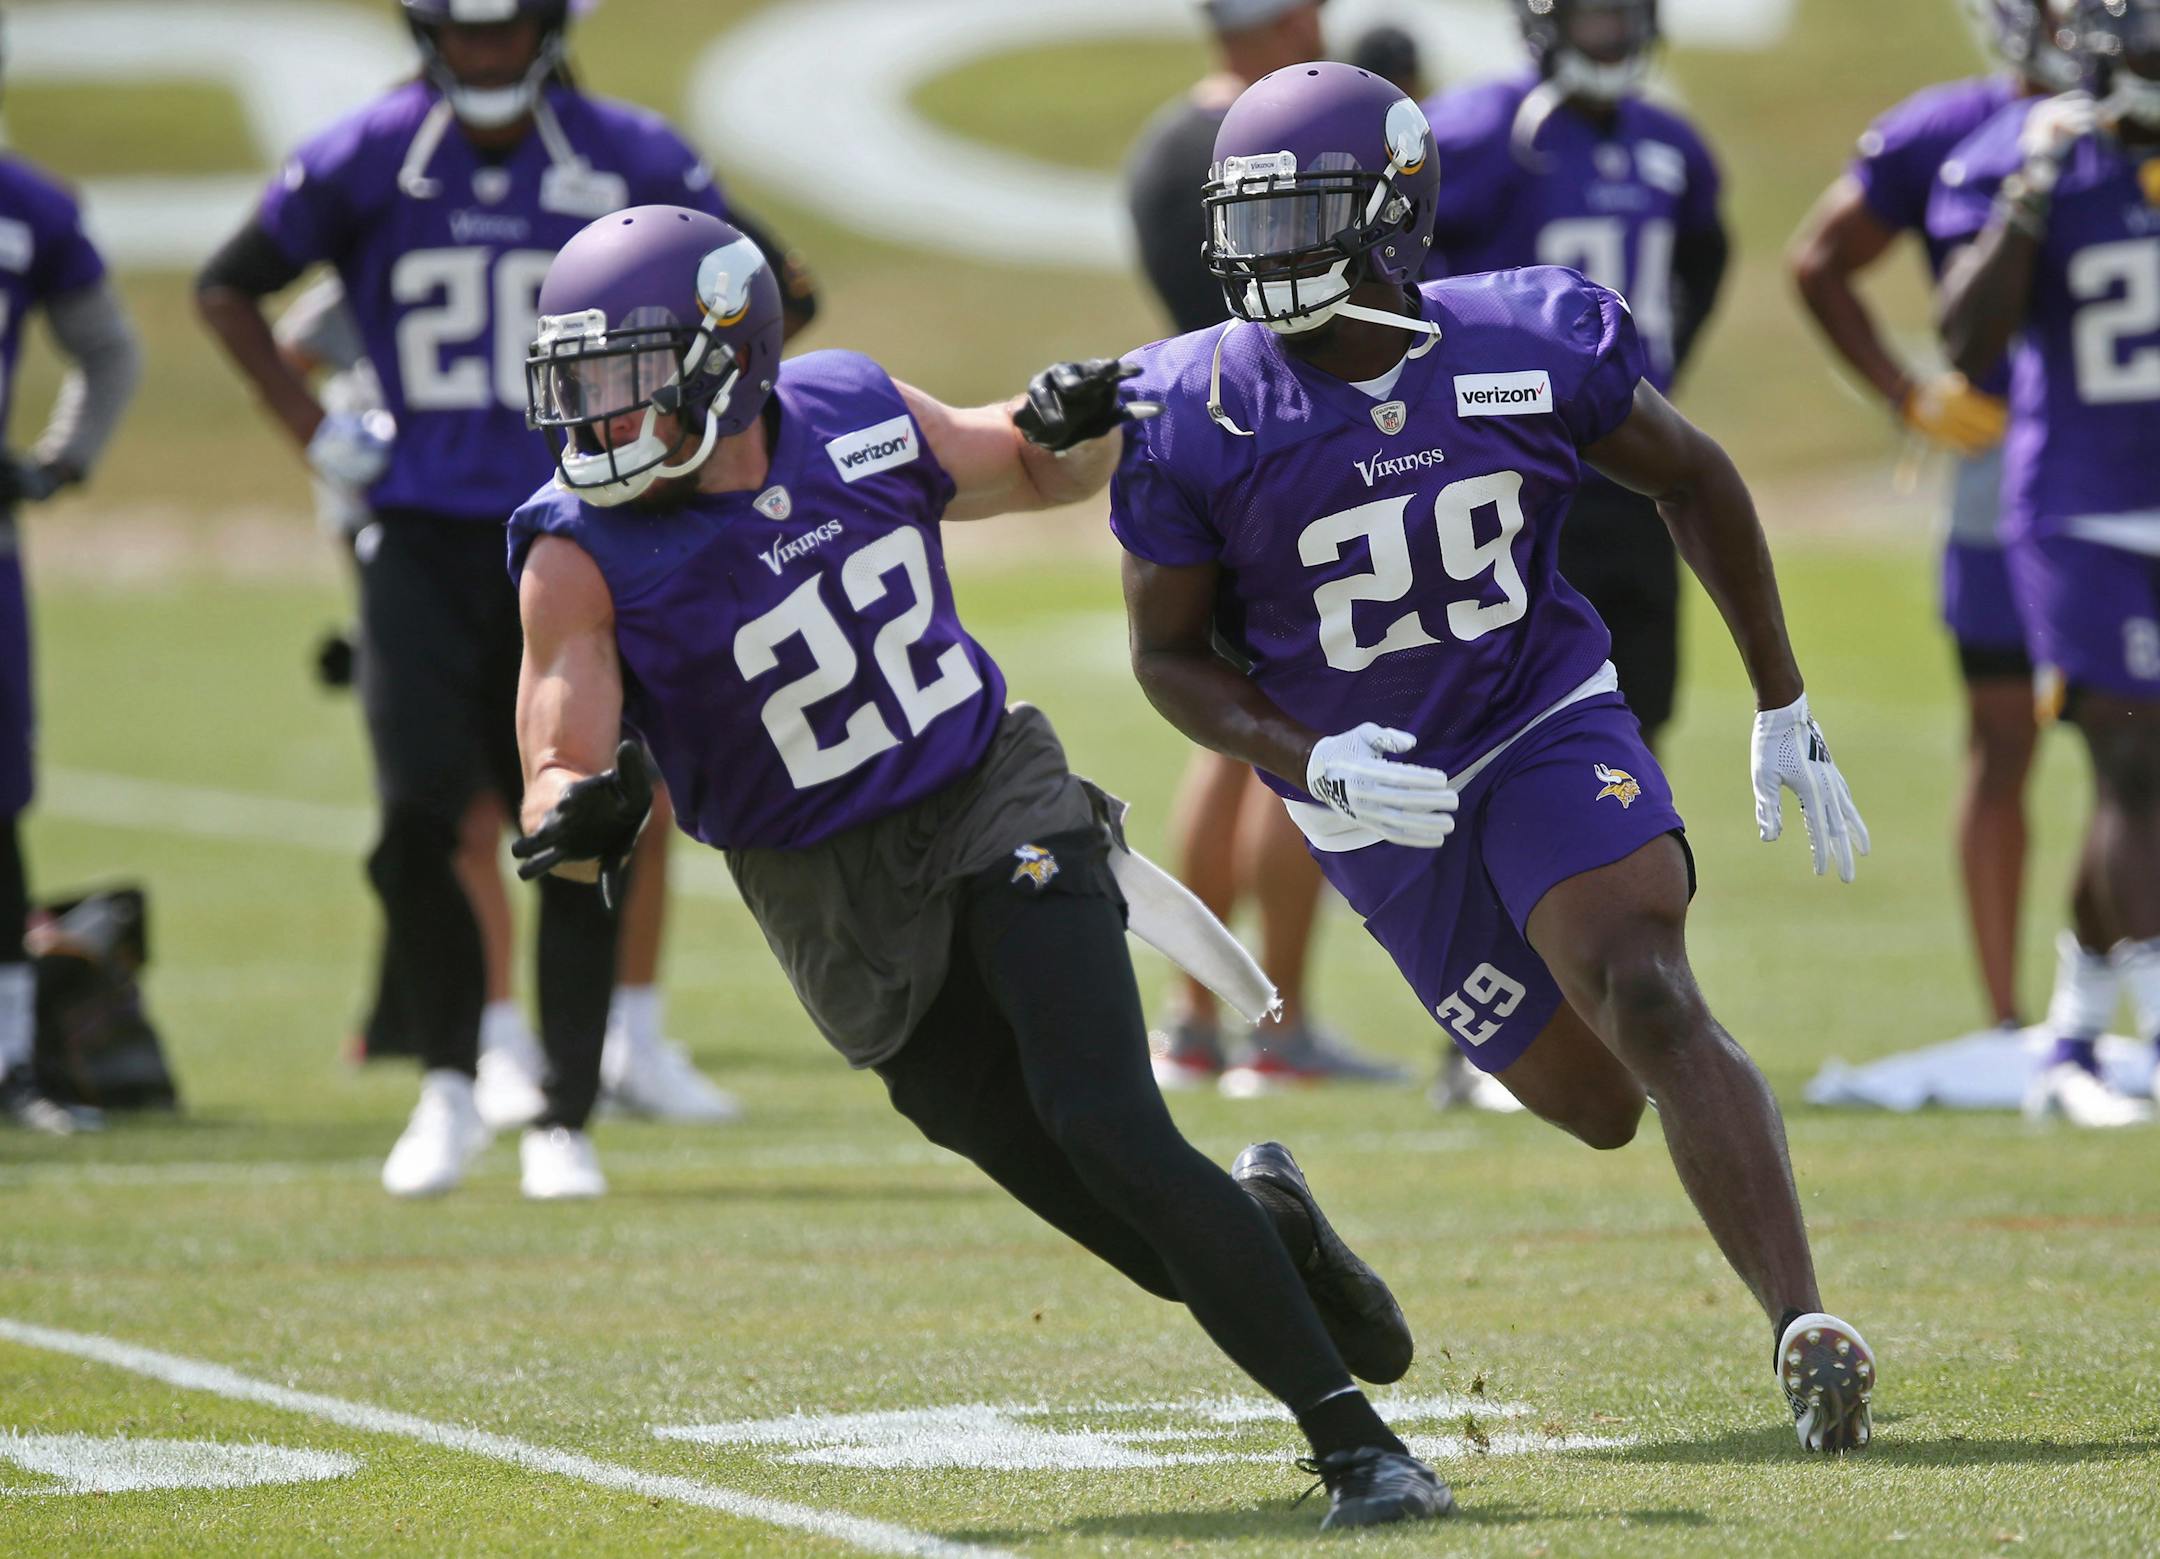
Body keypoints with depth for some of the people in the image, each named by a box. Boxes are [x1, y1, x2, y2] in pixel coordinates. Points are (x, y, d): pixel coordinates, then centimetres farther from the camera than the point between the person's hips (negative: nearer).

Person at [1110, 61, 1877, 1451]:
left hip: (1552, 724, -1)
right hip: (1379, 800, 1)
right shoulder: (1199, 417, -15)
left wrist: (1785, 710, 7)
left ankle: (1804, 1326, -29)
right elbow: (1169, 655, -4)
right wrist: (1312, 762, -23)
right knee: (1595, 1105, 5)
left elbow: (1692, 481, 4)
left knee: (1649, 1002, -24)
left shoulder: (1533, 346, -13)